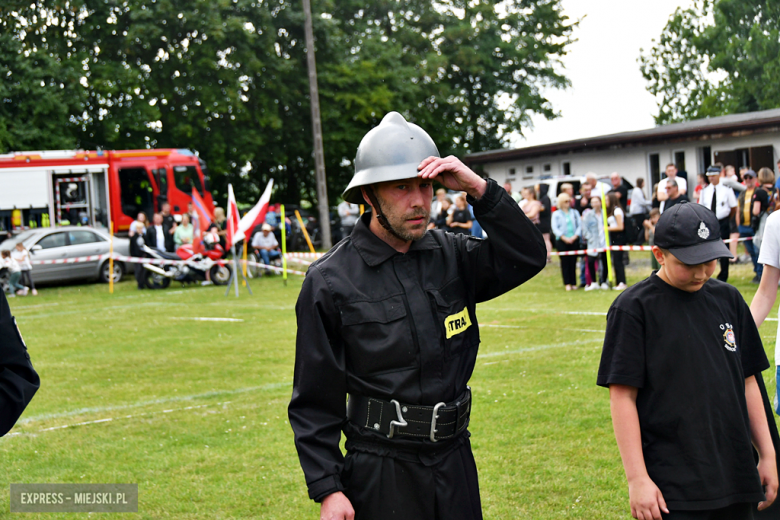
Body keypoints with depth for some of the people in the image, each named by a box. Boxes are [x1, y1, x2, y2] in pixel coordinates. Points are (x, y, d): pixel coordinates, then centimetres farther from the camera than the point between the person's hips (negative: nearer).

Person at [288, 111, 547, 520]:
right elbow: (313, 400, -6)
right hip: (381, 473, -4)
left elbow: (528, 258, -5)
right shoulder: (330, 282, -8)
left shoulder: (451, 256, 4)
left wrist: (479, 190, -15)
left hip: (456, 461, 4)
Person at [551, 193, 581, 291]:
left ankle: (573, 283, 6)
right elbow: (555, 228, -2)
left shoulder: (575, 213, 13)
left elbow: (579, 225, 7)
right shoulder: (556, 214, 6)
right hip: (561, 241, -2)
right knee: (565, 262, -3)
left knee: (573, 262, 2)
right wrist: (564, 238, -13)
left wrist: (575, 236, -8)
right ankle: (567, 284, 0)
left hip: (574, 240, 2)